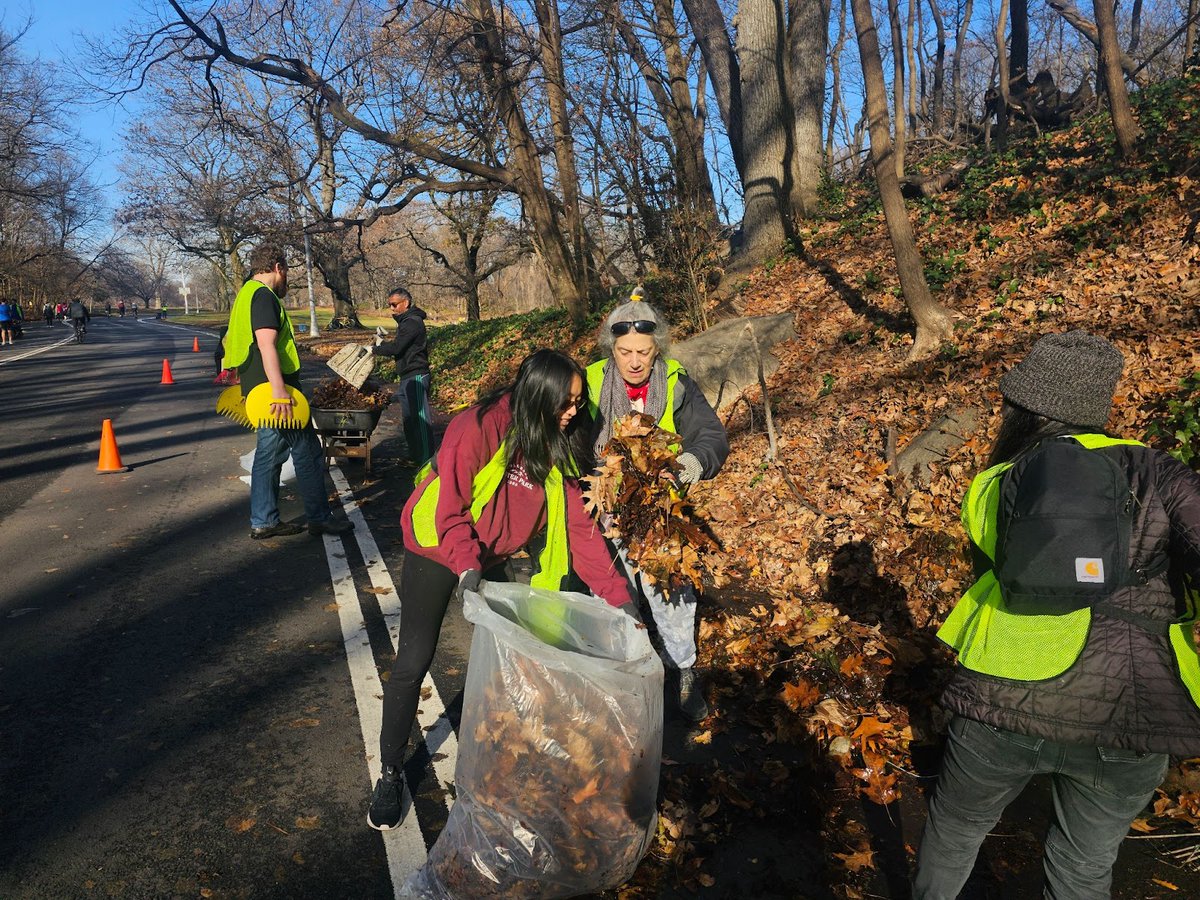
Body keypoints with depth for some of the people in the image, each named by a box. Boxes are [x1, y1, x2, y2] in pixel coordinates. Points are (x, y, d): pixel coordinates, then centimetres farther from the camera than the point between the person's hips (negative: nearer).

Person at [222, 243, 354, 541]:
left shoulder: (246, 294, 19)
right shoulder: (264, 296, -13)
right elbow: (267, 345, -23)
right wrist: (279, 392, -28)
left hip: (260, 391, 10)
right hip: (272, 389, -10)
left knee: (269, 452, 13)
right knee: (308, 451, -2)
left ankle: (263, 521, 18)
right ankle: (319, 518, 6)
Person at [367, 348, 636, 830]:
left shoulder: (560, 446, -10)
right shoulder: (478, 428, -27)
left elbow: (579, 524, -12)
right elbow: (450, 509, -25)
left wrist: (616, 594, -17)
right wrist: (467, 565, -40)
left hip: (494, 556, 5)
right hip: (438, 551, -5)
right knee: (413, 661, -5)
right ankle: (390, 773, 13)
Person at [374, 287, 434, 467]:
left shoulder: (412, 323, -16)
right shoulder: (406, 321, 17)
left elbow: (396, 348, -20)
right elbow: (400, 346, 20)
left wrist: (376, 348, -5)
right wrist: (381, 345, 5)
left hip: (416, 377, -11)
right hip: (407, 377, 11)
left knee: (420, 418, -8)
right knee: (409, 418, 16)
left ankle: (426, 460, -6)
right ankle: (414, 456, 26)